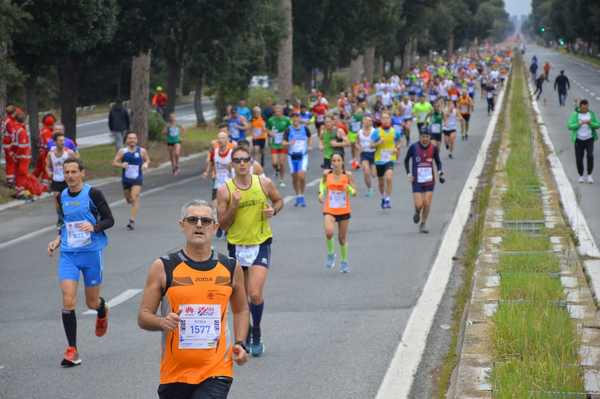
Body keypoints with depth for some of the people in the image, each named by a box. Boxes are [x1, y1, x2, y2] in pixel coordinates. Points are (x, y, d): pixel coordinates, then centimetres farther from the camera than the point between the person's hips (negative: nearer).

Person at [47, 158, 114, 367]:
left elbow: (109, 220, -4)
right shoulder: (62, 197, 8)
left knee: (92, 302, 9)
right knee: (68, 301, -12)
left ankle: (103, 310, 49)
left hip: (91, 253, -3)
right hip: (68, 255, 3)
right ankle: (72, 351, -7)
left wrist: (94, 227, -23)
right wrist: (57, 240, 6)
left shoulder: (93, 194, -7)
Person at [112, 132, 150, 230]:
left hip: (137, 179, -2)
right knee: (128, 199, 16)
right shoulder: (122, 151, -4)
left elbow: (147, 160, 13)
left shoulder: (142, 151, -3)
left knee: (134, 198, -17)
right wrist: (121, 165, -23)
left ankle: (132, 221, -19)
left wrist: (146, 164, -10)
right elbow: (114, 162, -3)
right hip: (126, 179, 2)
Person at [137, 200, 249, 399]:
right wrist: (162, 322, -22)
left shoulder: (230, 268, 5)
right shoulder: (163, 268, -3)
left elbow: (241, 310, 20)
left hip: (217, 373, 0)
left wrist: (240, 344, 5)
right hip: (175, 373, 0)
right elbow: (143, 317, -1)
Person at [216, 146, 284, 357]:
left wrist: (273, 210, -7)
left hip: (260, 244, -1)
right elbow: (222, 224, -6)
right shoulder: (225, 191, -7)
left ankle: (256, 335, 5)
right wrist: (234, 206, -21)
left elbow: (279, 200, 15)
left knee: (255, 294, -15)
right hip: (237, 246, 1)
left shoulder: (264, 183, -4)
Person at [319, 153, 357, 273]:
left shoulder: (347, 175, -7)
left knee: (342, 238, 11)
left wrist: (350, 188, -26)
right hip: (329, 210, 0)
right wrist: (321, 193, 0)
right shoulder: (327, 174, -4)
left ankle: (344, 262, 33)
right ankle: (330, 254, 2)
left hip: (344, 211, 0)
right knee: (329, 232, -25)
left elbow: (354, 192, -4)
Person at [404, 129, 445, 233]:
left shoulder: (434, 148, -4)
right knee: (419, 205, -8)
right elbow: (406, 160, 6)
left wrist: (440, 172, -7)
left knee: (427, 204, -1)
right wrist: (409, 174, -2)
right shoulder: (413, 147, -8)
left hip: (429, 181, 1)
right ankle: (417, 213, 29)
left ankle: (423, 224, 18)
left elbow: (438, 162, 10)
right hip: (417, 181, -1)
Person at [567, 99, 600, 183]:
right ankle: (581, 176, 21)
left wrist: (590, 123, -24)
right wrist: (580, 123, -30)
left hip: (589, 139, 0)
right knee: (579, 159, -2)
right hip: (579, 140, 0)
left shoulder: (592, 114, -3)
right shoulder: (575, 115, -9)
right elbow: (570, 127, -16)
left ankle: (589, 175, -3)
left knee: (590, 156, -19)